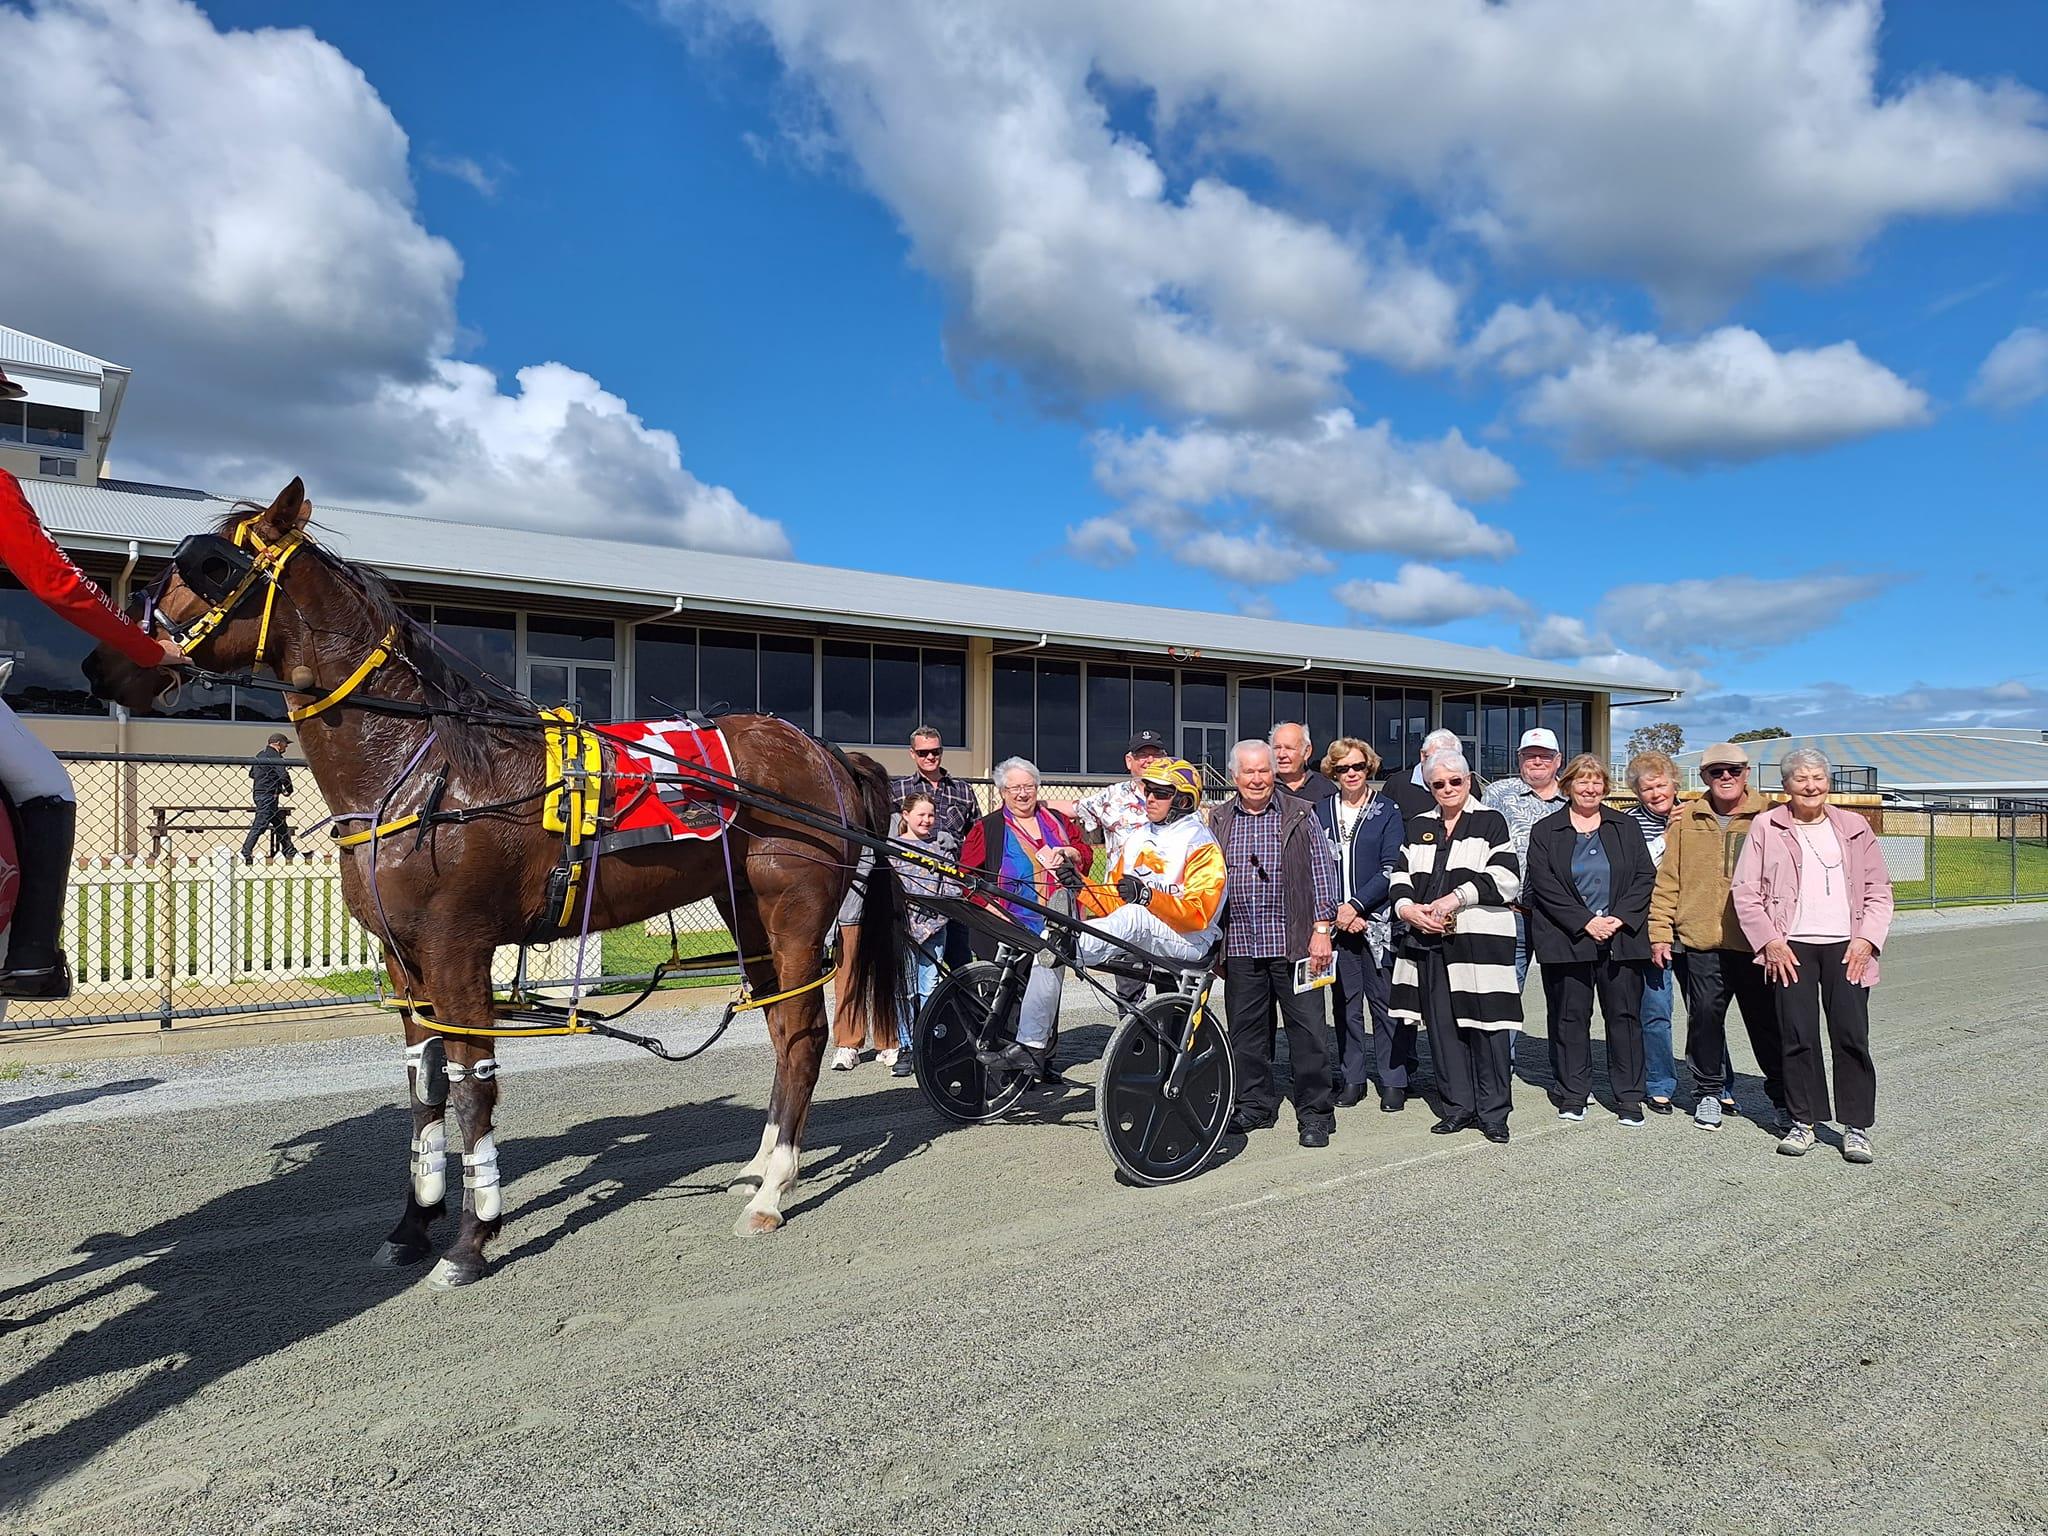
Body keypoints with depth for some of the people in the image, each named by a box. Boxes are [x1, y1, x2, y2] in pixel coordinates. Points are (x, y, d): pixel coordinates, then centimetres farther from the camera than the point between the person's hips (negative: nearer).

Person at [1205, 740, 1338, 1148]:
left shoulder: (1301, 815, 4)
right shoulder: (1217, 820, 10)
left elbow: (1322, 872, 2)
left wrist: (1322, 929, -6)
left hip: (1294, 942, -2)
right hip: (1240, 945, 3)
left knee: (1308, 1029, 0)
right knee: (1246, 1030, 10)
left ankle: (1314, 1113, 10)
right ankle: (1255, 1105, 24)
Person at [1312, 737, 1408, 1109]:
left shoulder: (1387, 810, 3)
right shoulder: (1320, 812, 10)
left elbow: (1391, 868, -5)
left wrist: (1356, 905, -12)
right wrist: (1336, 912, -5)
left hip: (1378, 920, -2)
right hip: (1336, 921, 3)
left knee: (1385, 1001, -2)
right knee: (1345, 1002, 7)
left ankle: (1394, 1081, 7)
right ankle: (1351, 1079, 16)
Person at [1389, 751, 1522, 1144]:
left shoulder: (1490, 821, 4)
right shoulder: (1419, 827, 18)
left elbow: (1505, 876, -6)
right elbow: (1400, 876, 14)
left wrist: (1455, 898, -13)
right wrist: (1407, 907, -6)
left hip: (1479, 939, -4)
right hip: (1428, 939, 5)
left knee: (1484, 1023, -5)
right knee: (1441, 1025, 6)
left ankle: (1493, 1112, 6)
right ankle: (1458, 1107, 16)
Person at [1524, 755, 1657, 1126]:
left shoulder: (1626, 828, 13)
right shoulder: (1545, 831, 5)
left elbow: (1645, 876, 5)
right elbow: (1545, 886, -4)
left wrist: (1620, 918, -9)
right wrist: (1586, 923, -12)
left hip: (1621, 938, 2)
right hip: (1566, 940, -1)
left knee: (1625, 1015, 3)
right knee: (1569, 1018, 3)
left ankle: (1629, 1098, 13)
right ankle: (1572, 1095, 14)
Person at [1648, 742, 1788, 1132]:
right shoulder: (1686, 819, 6)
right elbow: (1668, 878, 7)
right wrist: (1660, 931, 2)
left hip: (1756, 941, -1)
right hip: (1700, 941, 1)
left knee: (1767, 1020, 6)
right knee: (1705, 1016, 6)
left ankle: (1783, 1097, 22)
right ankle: (1710, 1092, 22)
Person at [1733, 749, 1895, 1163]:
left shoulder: (1853, 827, 10)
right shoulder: (1766, 827, 3)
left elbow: (1879, 890, 10)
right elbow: (1745, 892, 1)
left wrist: (1866, 938, -3)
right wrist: (1770, 942, -7)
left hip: (1846, 946, 2)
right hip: (1791, 947, -1)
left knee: (1852, 1036, -1)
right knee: (1798, 1037, 1)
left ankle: (1857, 1126, 10)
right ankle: (1802, 1122, 12)